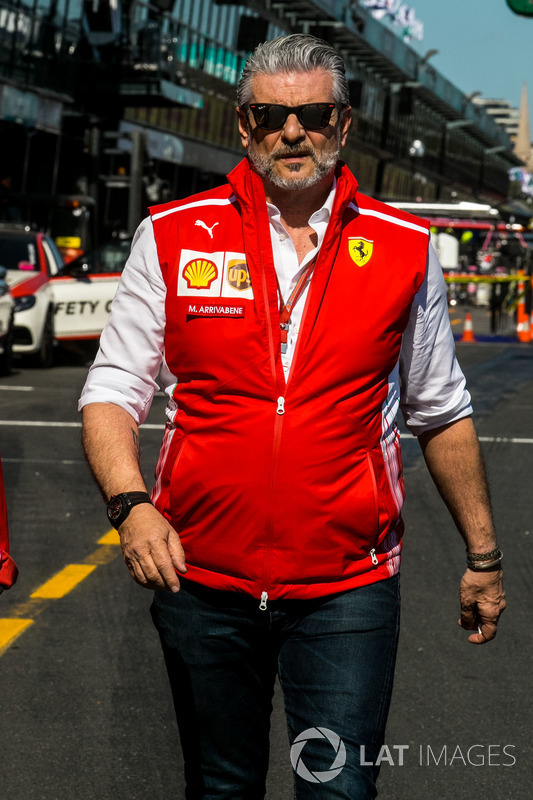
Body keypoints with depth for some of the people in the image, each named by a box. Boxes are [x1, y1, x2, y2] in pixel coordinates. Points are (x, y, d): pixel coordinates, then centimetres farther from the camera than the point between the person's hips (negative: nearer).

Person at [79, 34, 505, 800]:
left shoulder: (404, 250, 3)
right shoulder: (173, 238, 0)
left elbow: (442, 413, 11)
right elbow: (112, 391, 0)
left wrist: (483, 555, 14)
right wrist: (131, 502, -18)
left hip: (348, 589, -1)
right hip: (202, 581, 1)